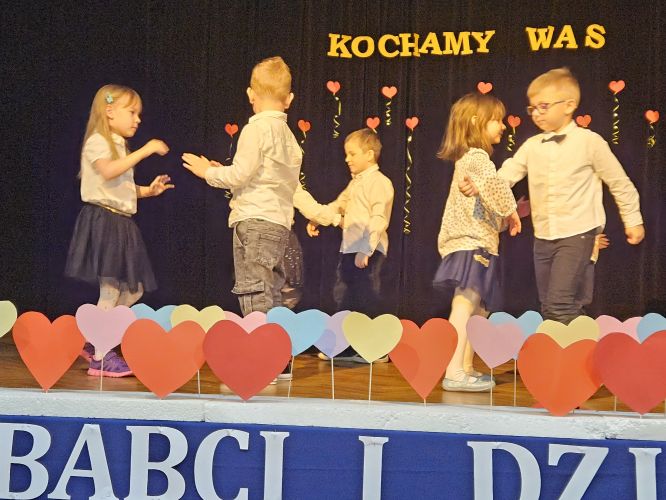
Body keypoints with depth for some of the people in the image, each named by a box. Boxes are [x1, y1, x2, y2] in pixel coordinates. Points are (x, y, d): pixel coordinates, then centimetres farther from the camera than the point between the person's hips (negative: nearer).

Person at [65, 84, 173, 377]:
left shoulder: (119, 146, 22)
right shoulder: (97, 142, -7)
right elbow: (109, 171, -27)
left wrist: (147, 191, 15)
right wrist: (145, 150, -25)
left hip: (121, 224, 9)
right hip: (103, 221, -9)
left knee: (133, 290, 8)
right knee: (110, 290, -9)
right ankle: (100, 356, -1)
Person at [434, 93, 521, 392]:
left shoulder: (468, 159, 24)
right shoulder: (477, 157, -7)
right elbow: (494, 188, -26)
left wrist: (510, 213, 19)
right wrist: (510, 210, -10)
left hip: (473, 243, 11)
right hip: (472, 244, -11)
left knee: (477, 309, 13)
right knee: (464, 305, -16)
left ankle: (466, 369, 18)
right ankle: (454, 372, -20)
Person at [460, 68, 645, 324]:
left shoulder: (590, 142, -5)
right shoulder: (531, 146, 7)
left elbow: (619, 182, 2)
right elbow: (507, 174, -3)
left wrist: (633, 220, 6)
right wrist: (479, 185, -22)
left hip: (577, 234, -6)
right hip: (543, 236, 6)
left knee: (560, 302, -16)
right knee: (548, 308, 13)